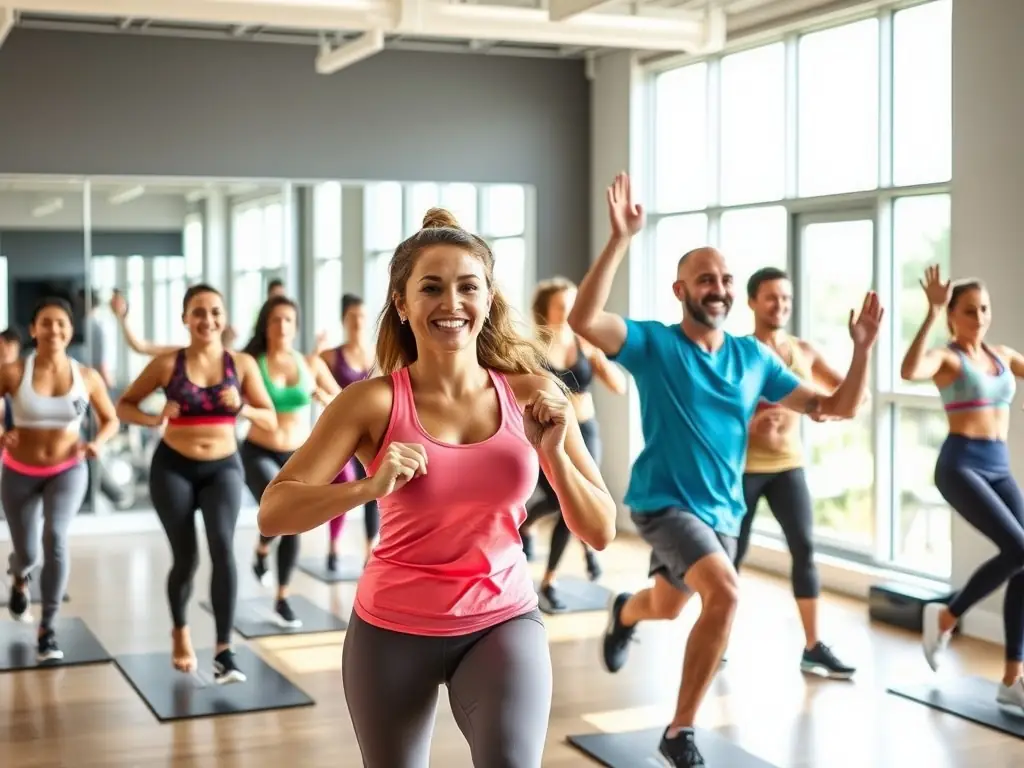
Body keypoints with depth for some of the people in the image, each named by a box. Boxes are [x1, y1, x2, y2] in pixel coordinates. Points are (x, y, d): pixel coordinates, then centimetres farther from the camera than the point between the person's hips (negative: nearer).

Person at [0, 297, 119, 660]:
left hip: (68, 470, 0)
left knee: (55, 536, -25)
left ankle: (47, 630, -12)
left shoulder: (88, 377, -10)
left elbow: (110, 419, 4)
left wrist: (97, 443, -16)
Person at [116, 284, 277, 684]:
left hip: (223, 468, 1)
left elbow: (271, 420, 2)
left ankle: (224, 652, -18)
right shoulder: (167, 363, -5)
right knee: (185, 558, 4)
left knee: (223, 547, -20)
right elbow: (124, 405, 2)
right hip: (173, 468, 0)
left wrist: (242, 408, -18)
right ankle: (180, 632, 35)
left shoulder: (242, 363, -2)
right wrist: (153, 420, -18)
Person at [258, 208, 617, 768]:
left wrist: (553, 452, -20)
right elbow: (273, 513, -18)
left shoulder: (531, 393, -6)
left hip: (503, 621, 0)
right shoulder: (373, 401, -12)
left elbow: (600, 532, -4)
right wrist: (371, 486, -32)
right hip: (393, 629, 0)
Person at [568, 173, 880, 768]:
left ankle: (625, 612, 65)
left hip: (723, 509, 6)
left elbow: (837, 407, 3)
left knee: (666, 607, 25)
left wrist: (863, 348, -12)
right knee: (726, 592, -29)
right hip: (664, 501, -6)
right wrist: (621, 240, -37)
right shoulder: (654, 343, -12)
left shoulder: (754, 357, 1)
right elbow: (583, 320, -31)